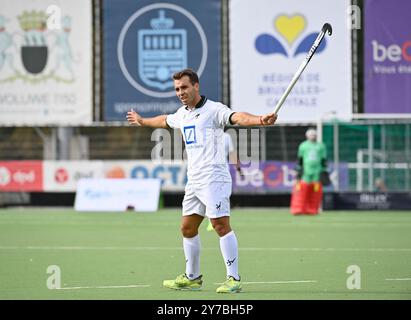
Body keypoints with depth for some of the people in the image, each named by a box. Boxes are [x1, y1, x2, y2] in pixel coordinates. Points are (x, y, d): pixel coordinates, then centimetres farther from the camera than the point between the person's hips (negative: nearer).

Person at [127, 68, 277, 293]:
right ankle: (192, 278, 24)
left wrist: (260, 120, -45)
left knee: (221, 224, -15)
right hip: (193, 180, 9)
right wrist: (142, 121, 56)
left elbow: (237, 117, -26)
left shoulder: (213, 109, -8)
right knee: (187, 228, 12)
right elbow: (164, 120, 40)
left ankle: (234, 279, -15)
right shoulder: (182, 114, 17)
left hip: (213, 178, -9)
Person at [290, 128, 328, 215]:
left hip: (317, 172, 1)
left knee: (315, 192, -2)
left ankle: (312, 210, 5)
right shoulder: (303, 146, 10)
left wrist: (324, 171, 6)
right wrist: (299, 169, 7)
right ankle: (298, 210, -6)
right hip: (305, 172, -1)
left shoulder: (321, 146, 11)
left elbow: (324, 160, 11)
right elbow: (299, 159, 13)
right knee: (301, 190, -8)